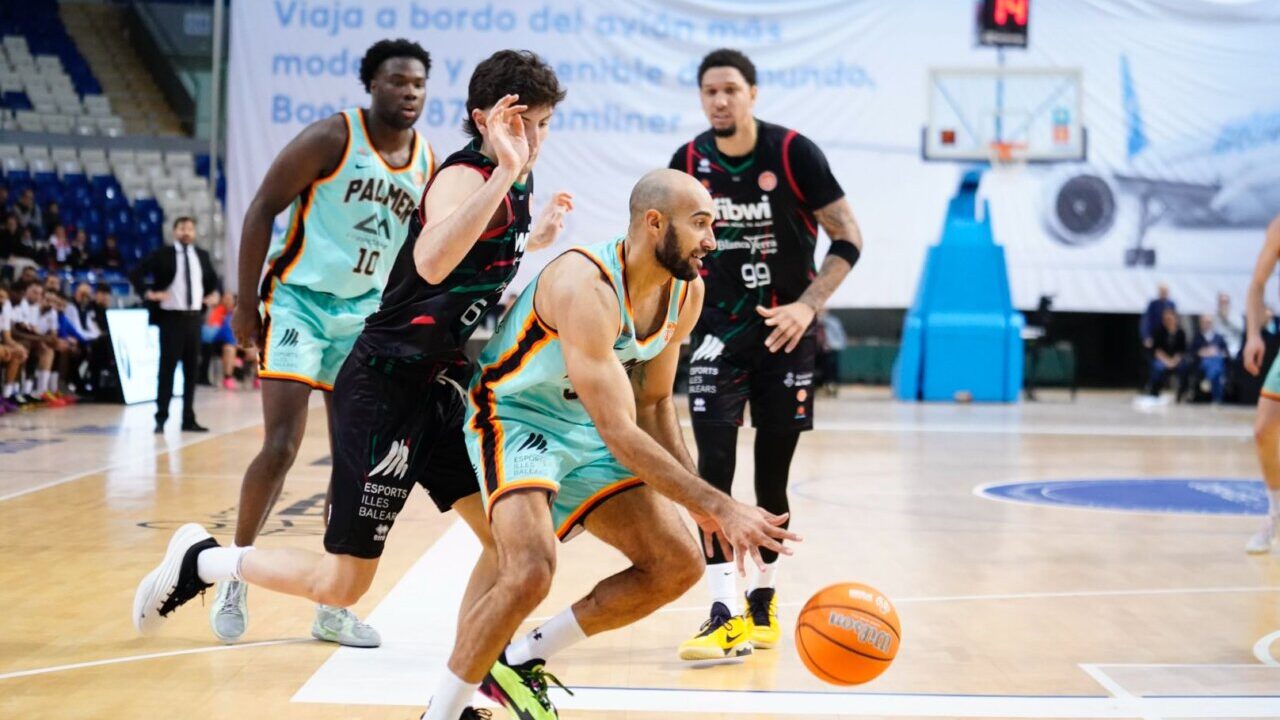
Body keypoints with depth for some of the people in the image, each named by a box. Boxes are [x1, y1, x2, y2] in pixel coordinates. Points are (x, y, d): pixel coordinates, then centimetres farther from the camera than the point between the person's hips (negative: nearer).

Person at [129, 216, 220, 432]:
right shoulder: (162, 255, -4)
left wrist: (214, 293, 11)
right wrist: (148, 293, -17)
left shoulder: (202, 255, 11)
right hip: (171, 317, -5)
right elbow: (136, 273, -6)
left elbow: (212, 277, 29)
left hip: (194, 317, 5)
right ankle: (161, 418, 0)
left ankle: (188, 419, 14)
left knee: (192, 369, 8)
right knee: (167, 368, -5)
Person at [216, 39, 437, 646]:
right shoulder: (332, 137, -11)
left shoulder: (430, 165, 5)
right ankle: (234, 579, 8)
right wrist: (246, 302, -13)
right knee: (281, 446, -13)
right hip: (300, 299, -5)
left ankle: (333, 607, 13)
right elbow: (263, 208, -10)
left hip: (365, 313, 6)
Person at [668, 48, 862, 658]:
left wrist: (809, 305, -18)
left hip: (784, 333, -1)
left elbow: (848, 239, -8)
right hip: (718, 333, 1)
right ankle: (726, 615, -11)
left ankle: (764, 600, 25)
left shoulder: (793, 153, -10)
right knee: (714, 467, -12)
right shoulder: (689, 162, -2)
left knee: (773, 474, 6)